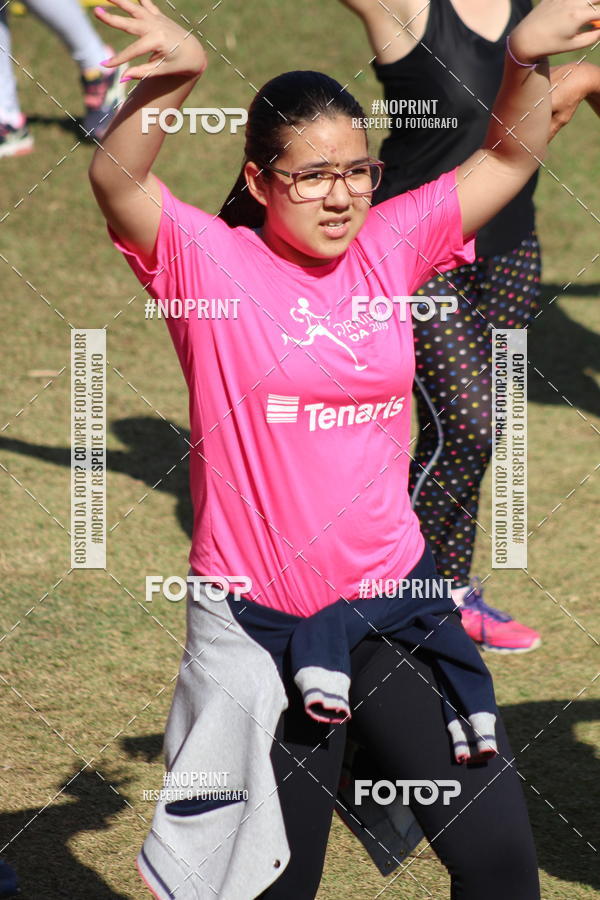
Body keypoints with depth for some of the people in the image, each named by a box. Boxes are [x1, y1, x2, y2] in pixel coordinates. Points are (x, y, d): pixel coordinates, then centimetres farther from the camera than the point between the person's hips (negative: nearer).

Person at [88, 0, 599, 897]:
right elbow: (115, 180, -24)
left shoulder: (390, 246, 4)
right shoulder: (209, 262, -8)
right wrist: (176, 75, -42)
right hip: (262, 623, -3)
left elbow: (510, 157, 7)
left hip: (395, 606, 4)